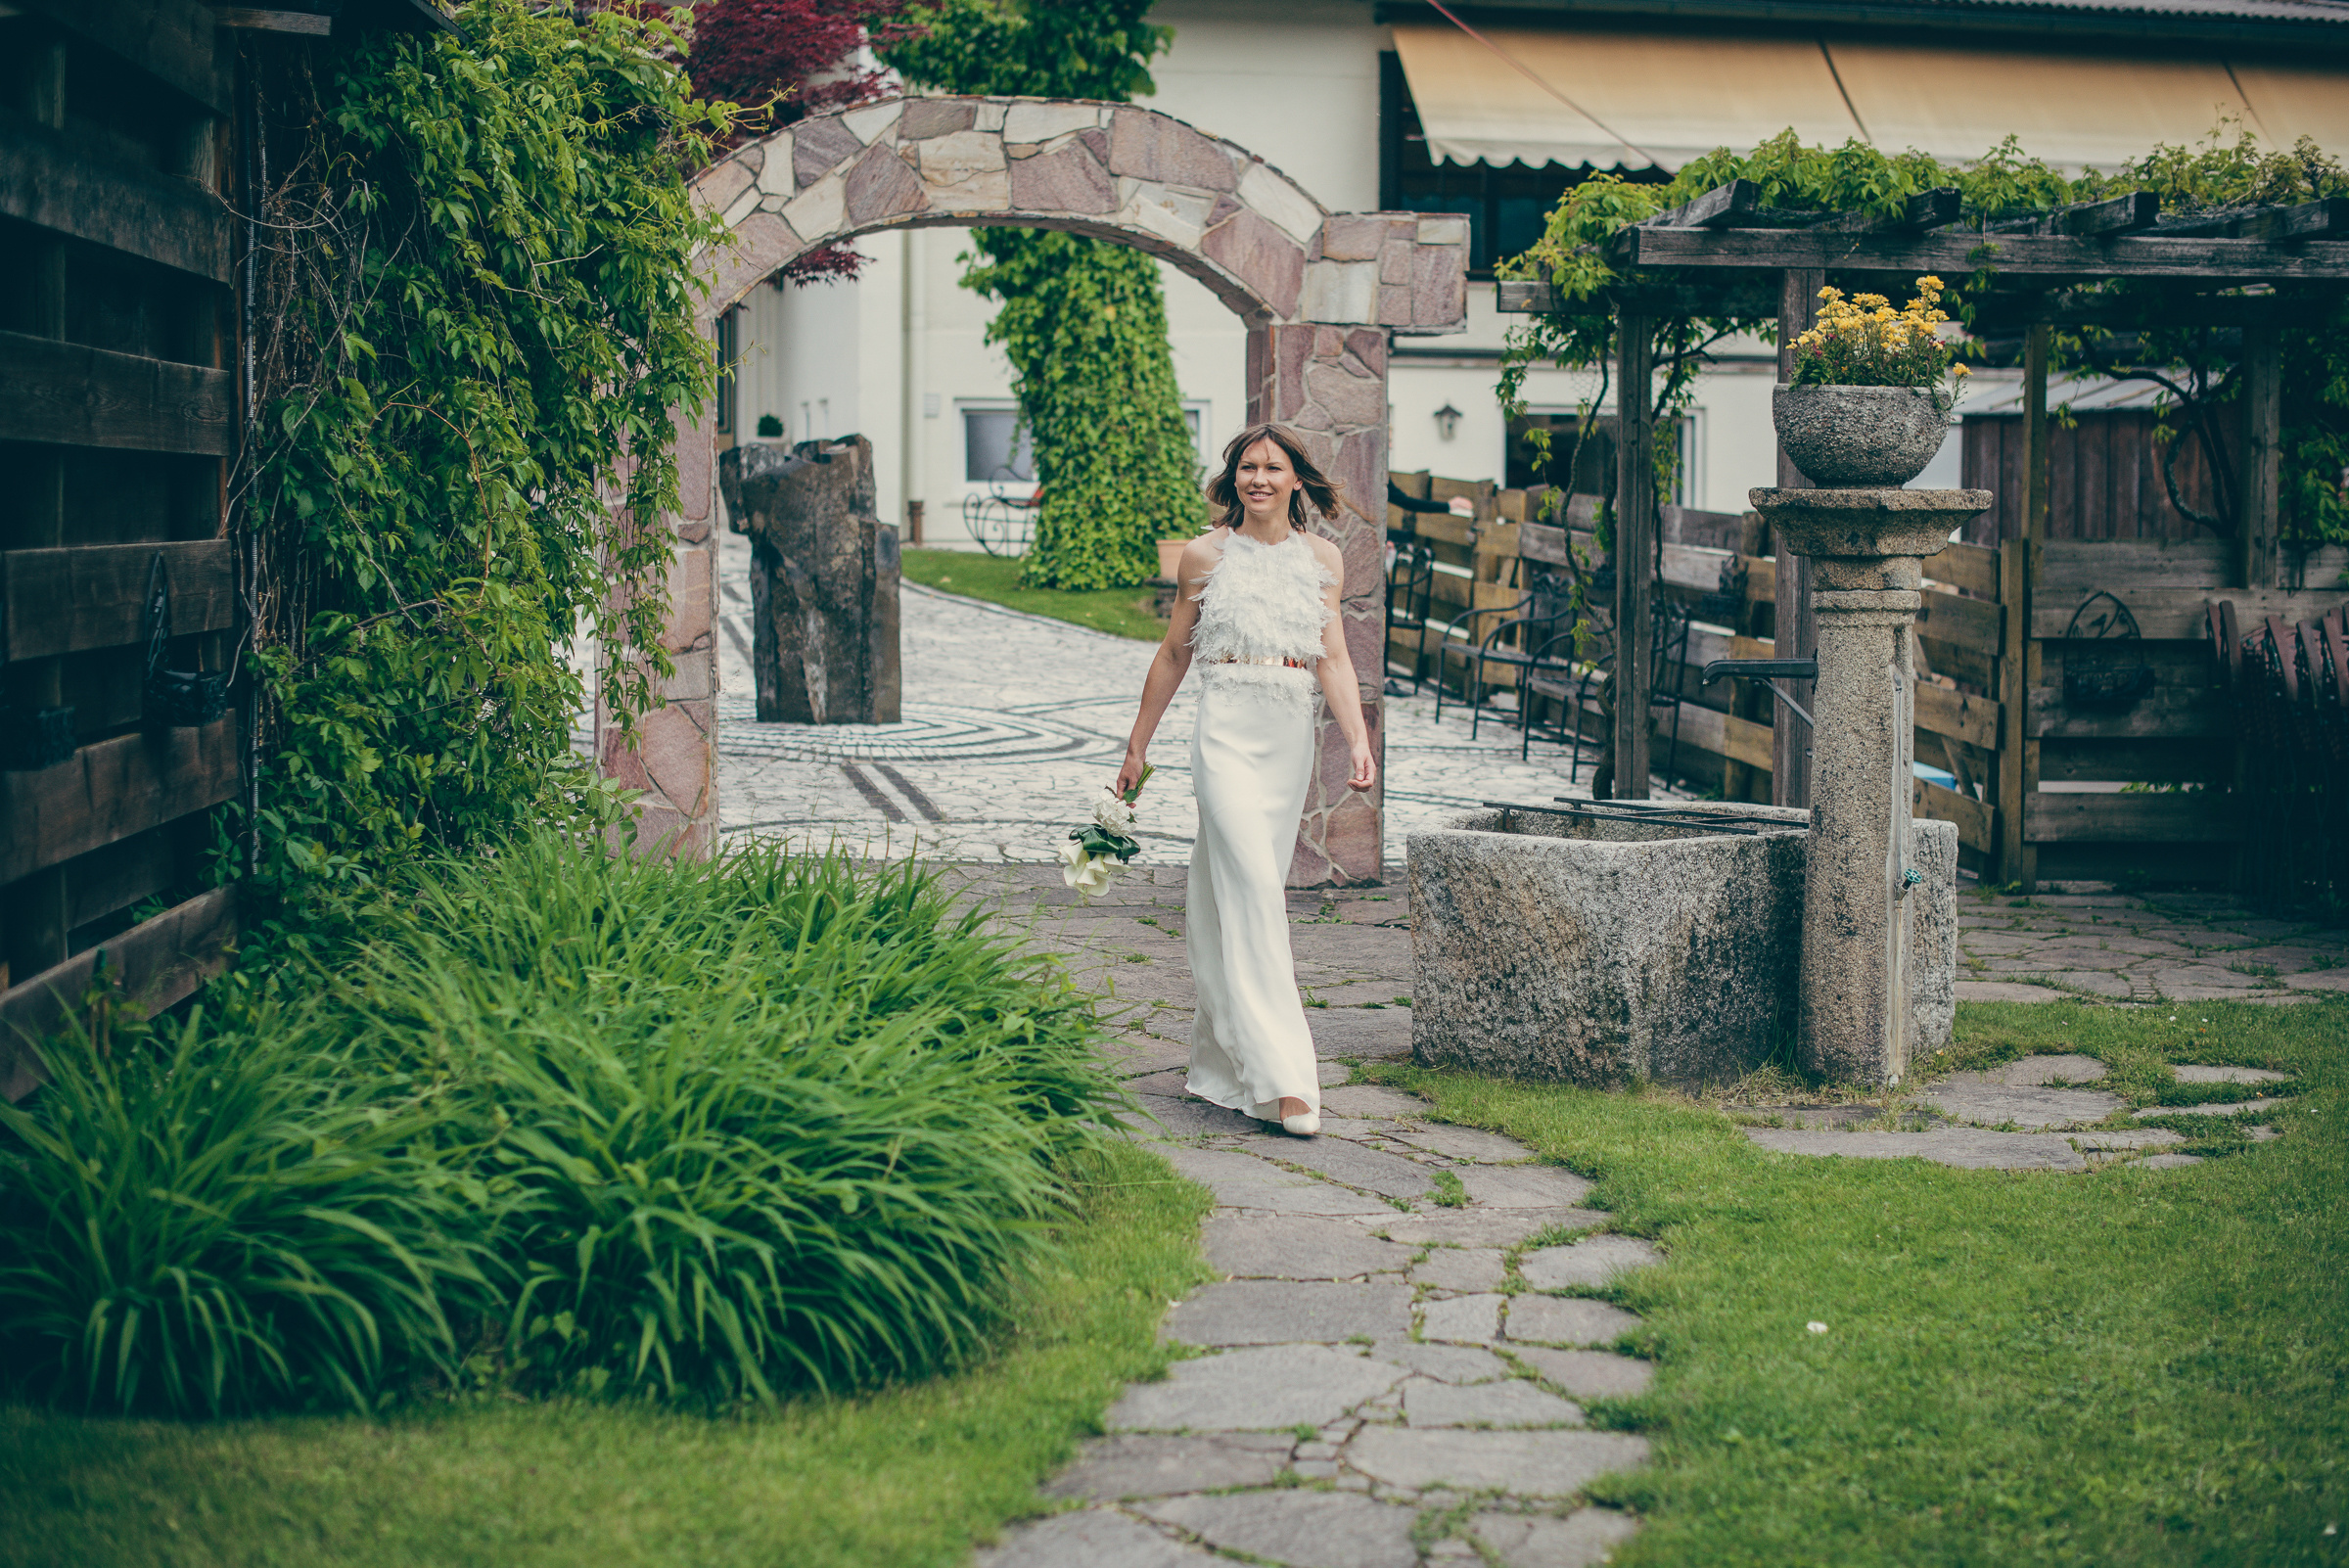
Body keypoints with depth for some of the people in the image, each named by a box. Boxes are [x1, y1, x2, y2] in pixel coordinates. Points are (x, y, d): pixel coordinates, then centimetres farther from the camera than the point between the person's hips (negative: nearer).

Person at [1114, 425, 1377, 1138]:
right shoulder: (1206, 555, 3)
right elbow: (1174, 655, 10)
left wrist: (1359, 741, -11)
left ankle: (1221, 1061, 21)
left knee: (1241, 896, 9)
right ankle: (1282, 1078, -19)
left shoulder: (1322, 559, 9)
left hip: (1292, 737, 3)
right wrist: (1138, 746, 14)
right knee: (1253, 891, -15)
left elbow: (1333, 660, 4)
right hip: (1228, 730, -3)